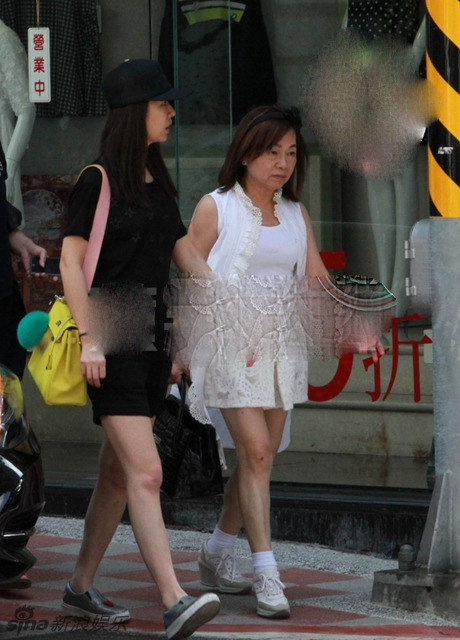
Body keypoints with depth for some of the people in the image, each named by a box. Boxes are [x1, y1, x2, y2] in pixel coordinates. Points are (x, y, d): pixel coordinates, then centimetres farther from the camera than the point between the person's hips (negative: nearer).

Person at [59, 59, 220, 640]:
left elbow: (186, 254, 19)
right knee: (146, 472, -15)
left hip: (153, 341, 8)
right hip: (113, 346, -8)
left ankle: (81, 587, 22)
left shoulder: (158, 183, 15)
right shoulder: (98, 180, -8)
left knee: (118, 474, 12)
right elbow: (70, 261, -10)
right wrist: (89, 338, -17)